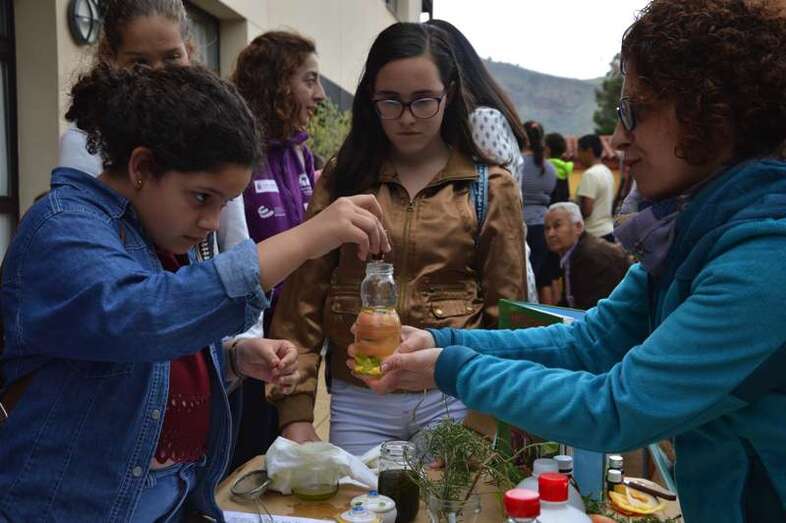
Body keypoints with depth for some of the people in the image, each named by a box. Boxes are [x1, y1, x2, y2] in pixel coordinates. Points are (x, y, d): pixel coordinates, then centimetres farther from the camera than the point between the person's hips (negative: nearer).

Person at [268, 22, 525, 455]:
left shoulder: (491, 188, 1)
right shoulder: (341, 179, 3)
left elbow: (505, 315, 2)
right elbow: (304, 299, 0)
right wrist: (296, 411, -6)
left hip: (454, 397, 0)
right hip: (357, 400, 1)